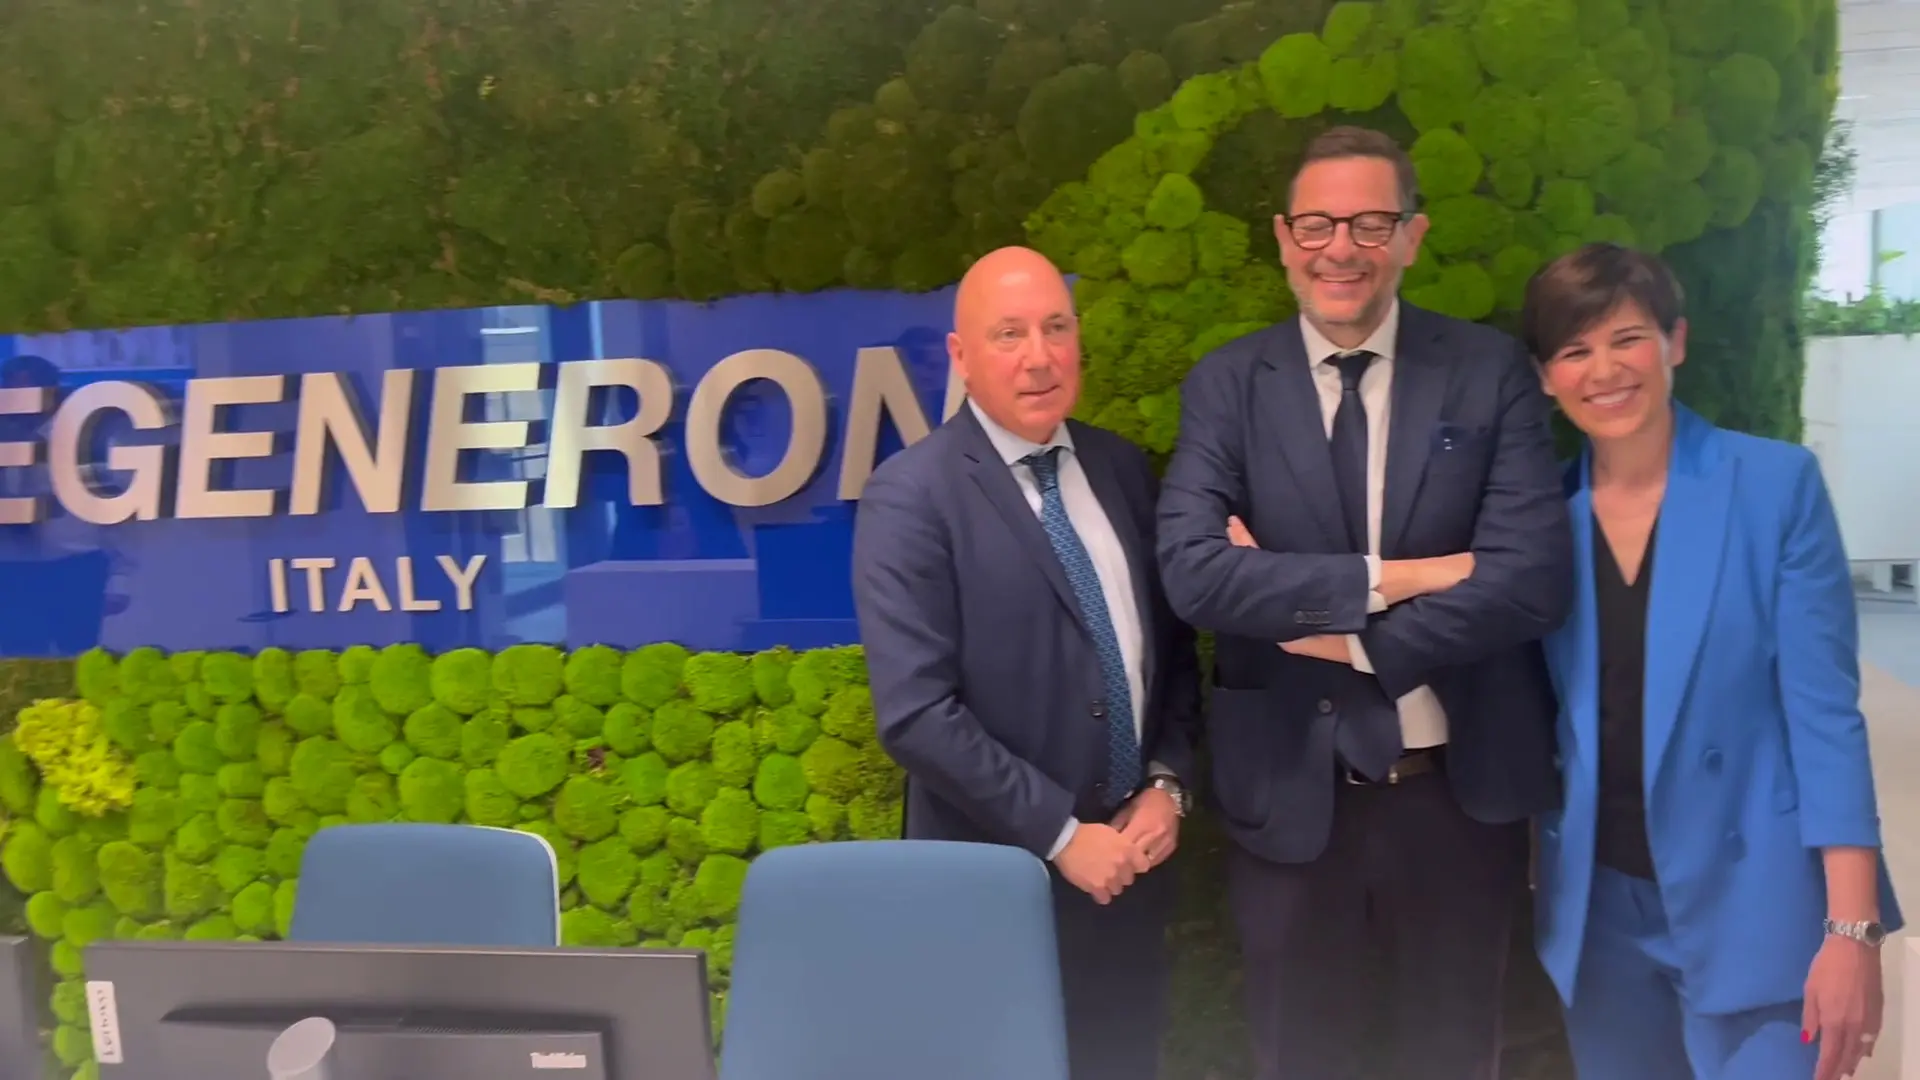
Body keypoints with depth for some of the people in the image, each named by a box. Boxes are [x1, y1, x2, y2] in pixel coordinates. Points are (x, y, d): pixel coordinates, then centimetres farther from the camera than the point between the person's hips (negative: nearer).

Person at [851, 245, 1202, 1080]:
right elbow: (915, 713, -20)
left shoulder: (1123, 468, 5)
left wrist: (1167, 784, -3)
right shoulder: (911, 497, -14)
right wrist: (1060, 835, -17)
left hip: (1132, 856, 5)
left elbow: (1172, 647, 10)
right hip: (1001, 875, -5)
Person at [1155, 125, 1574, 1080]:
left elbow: (1535, 577, -15)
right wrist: (1388, 578, -21)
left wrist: (1340, 633, -16)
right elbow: (1192, 572, -18)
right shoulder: (1226, 385, -4)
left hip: (1462, 788, 1)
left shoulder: (1491, 372, -4)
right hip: (1292, 795, 0)